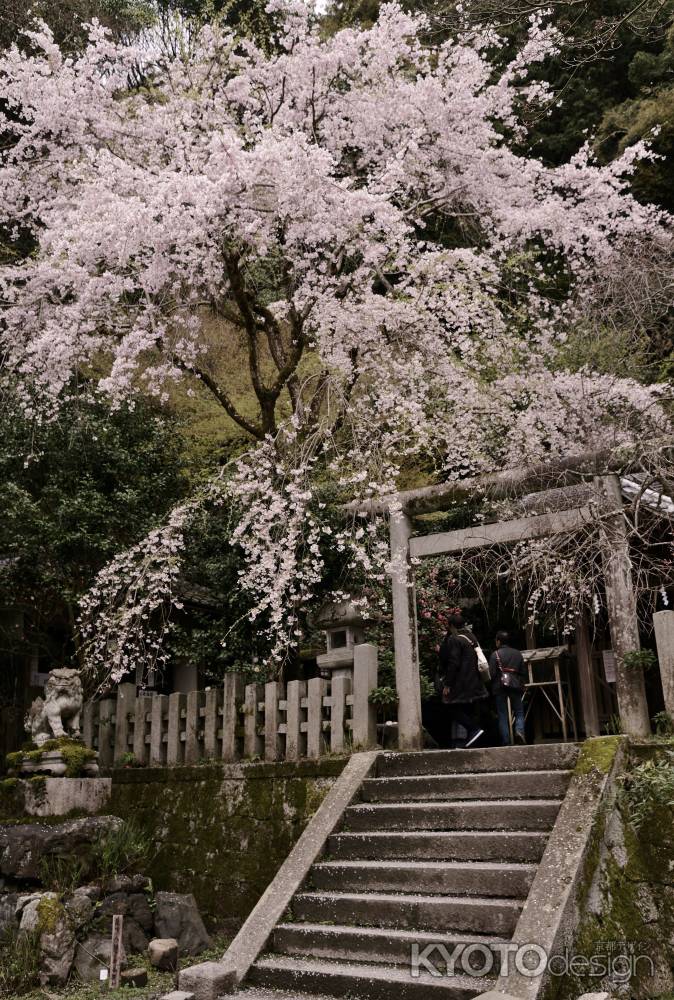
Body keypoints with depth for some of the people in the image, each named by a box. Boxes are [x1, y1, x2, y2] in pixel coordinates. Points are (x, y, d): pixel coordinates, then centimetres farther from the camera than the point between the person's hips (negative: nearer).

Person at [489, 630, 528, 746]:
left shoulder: (495, 654, -6)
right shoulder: (517, 653, 7)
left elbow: (492, 674, -9)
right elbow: (523, 672, 9)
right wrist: (522, 686, 19)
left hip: (499, 688, -2)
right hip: (515, 685, 2)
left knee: (502, 716, 4)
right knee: (519, 712, 11)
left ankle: (506, 742, 0)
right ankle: (519, 730, -16)